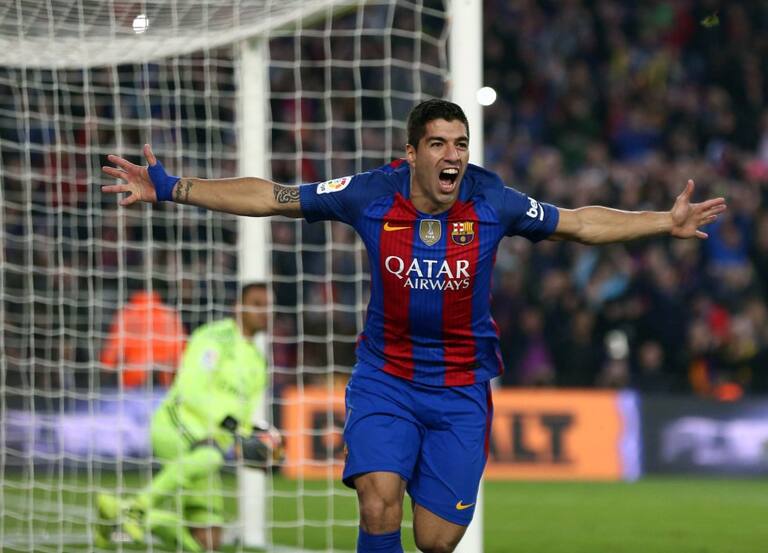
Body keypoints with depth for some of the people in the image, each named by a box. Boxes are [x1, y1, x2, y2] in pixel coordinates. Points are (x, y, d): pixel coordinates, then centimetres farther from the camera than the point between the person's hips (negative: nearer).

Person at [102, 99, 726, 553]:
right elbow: (270, 197, -4)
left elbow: (581, 223, 2)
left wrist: (667, 221, -6)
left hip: (460, 388, 1)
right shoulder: (372, 194, -11)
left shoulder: (492, 202, -10)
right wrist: (169, 188, -7)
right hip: (386, 376, -1)